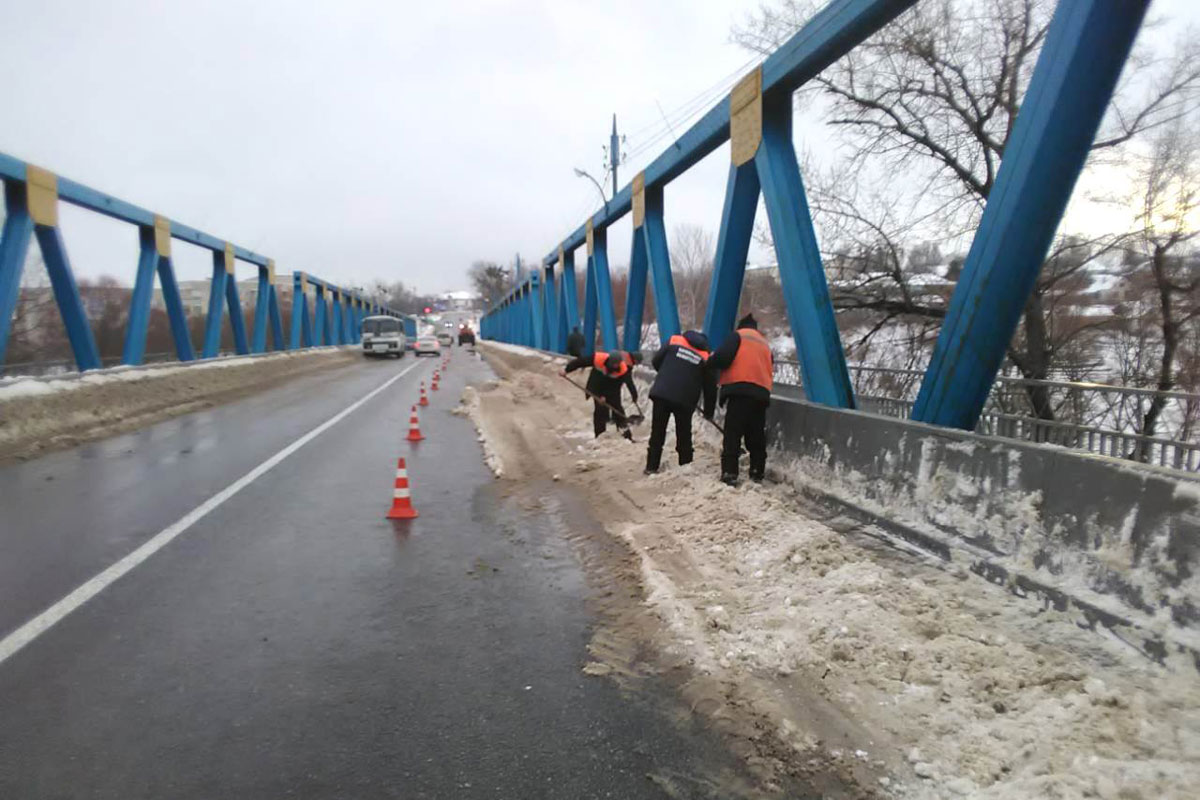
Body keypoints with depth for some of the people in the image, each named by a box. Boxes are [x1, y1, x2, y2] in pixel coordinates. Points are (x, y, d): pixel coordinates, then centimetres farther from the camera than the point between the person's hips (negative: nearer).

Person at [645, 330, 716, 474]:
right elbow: (710, 388, 11)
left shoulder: (674, 341, 9)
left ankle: (651, 467, 11)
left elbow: (655, 361, 9)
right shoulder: (706, 358, 8)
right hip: (685, 401, 0)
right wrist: (708, 412, 21)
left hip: (661, 394, 1)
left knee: (657, 433, 9)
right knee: (684, 436, 14)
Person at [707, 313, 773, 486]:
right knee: (757, 438, 12)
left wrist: (711, 360, 11)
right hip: (761, 394, 7)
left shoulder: (738, 335, 6)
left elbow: (723, 357, -9)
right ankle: (757, 475, 14)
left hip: (740, 391, -7)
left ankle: (729, 474, -14)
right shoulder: (765, 344, 27)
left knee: (732, 435, -7)